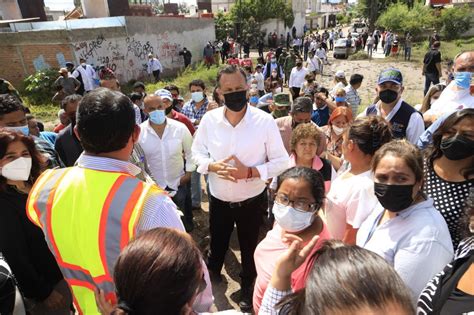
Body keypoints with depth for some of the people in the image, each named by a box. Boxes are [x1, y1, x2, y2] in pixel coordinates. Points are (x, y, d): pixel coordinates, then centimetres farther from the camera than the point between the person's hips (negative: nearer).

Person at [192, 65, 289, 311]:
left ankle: (247, 290, 50)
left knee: (249, 248, 21)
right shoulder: (209, 119, -10)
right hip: (218, 199, 2)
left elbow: (281, 162, -13)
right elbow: (197, 153, 1)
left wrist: (249, 172, -27)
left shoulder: (265, 121, -18)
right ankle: (211, 275, 57)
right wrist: (214, 166, -20)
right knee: (217, 243, 23)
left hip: (252, 201, -1)